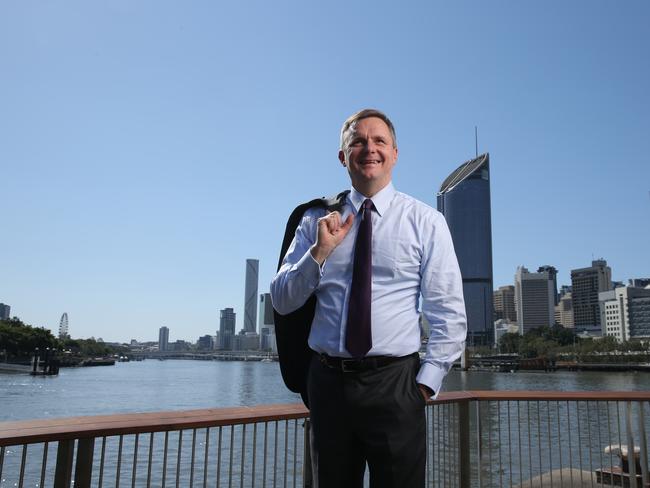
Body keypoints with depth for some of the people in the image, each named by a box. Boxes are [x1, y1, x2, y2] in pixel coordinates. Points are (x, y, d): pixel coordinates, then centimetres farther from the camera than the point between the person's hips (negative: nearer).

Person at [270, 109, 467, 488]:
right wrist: (320, 251, -11)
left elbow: (450, 315, -2)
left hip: (394, 384, -2)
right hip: (328, 382, 3)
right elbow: (282, 302, 3)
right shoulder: (317, 219, 6)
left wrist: (425, 383, -9)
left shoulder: (426, 221, -1)